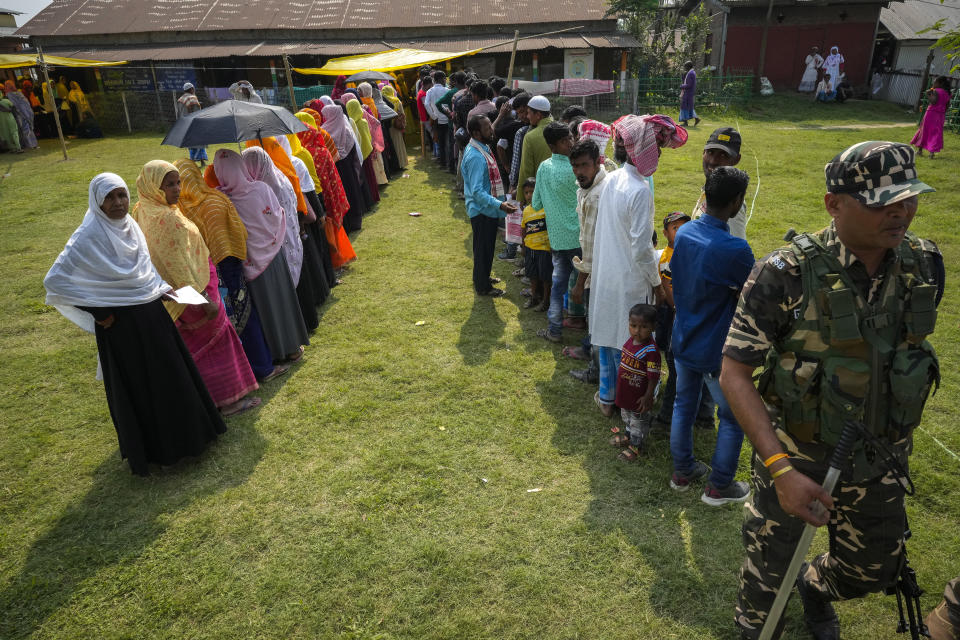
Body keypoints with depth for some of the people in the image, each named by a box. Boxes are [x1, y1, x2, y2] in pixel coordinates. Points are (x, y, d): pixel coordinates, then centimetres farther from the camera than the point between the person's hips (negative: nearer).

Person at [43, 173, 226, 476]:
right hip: (122, 324, -7)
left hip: (153, 314, 7)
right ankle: (152, 449, 24)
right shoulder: (88, 236, -18)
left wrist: (160, 290, 6)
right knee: (138, 387, 6)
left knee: (172, 377, 17)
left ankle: (182, 433, 37)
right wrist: (97, 312, -18)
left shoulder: (130, 226, 3)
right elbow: (55, 280, -21)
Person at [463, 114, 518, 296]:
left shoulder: (482, 148, 3)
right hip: (482, 210, -10)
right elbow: (477, 192, -31)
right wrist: (500, 205, -38)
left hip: (487, 209, 10)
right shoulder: (476, 157, -28)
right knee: (483, 249, 5)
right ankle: (483, 287, 21)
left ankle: (483, 278, 41)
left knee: (486, 247, 23)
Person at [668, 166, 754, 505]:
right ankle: (719, 487, 27)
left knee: (683, 406, 22)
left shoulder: (683, 233, -6)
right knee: (733, 418, 14)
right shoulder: (735, 250, -28)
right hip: (716, 350, -7)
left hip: (683, 341, 7)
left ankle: (682, 472, 38)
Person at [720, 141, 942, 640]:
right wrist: (781, 469, -29)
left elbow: (912, 347, 9)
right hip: (796, 454, -4)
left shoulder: (926, 265, -8)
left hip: (880, 462, 5)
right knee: (768, 569, 17)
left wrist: (899, 439, 15)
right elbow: (733, 374, -23)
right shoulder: (786, 274, -25)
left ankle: (814, 588, 59)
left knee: (874, 571, 24)